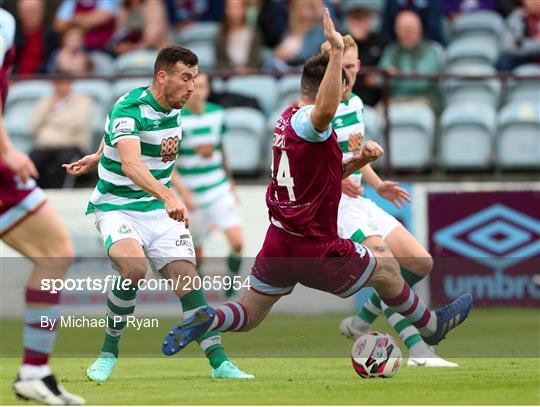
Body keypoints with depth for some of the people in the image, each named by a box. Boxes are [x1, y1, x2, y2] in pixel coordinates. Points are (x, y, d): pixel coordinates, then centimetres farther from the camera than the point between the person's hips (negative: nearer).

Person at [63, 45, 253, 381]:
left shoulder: (175, 108, 2)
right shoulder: (128, 109, -22)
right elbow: (130, 165, -41)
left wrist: (98, 158, 26)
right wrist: (168, 197, -55)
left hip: (161, 211, 6)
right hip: (117, 208, -6)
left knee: (187, 279, -9)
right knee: (134, 269, -31)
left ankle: (219, 362, -8)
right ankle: (109, 351, -11)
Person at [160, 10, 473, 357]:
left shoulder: (288, 119, 6)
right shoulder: (305, 121, -22)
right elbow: (325, 110, -50)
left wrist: (359, 160, 5)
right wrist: (336, 51, -50)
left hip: (279, 242, 7)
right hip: (315, 251, -7)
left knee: (248, 316, 18)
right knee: (386, 267, 18)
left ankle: (204, 321, -10)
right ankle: (432, 326, 36)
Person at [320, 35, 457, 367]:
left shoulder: (356, 103, 12)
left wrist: (379, 186, 14)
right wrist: (337, 180, -31)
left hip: (360, 203, 9)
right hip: (334, 205, -9)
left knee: (421, 263, 7)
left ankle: (360, 323, 17)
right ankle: (418, 350, -25)